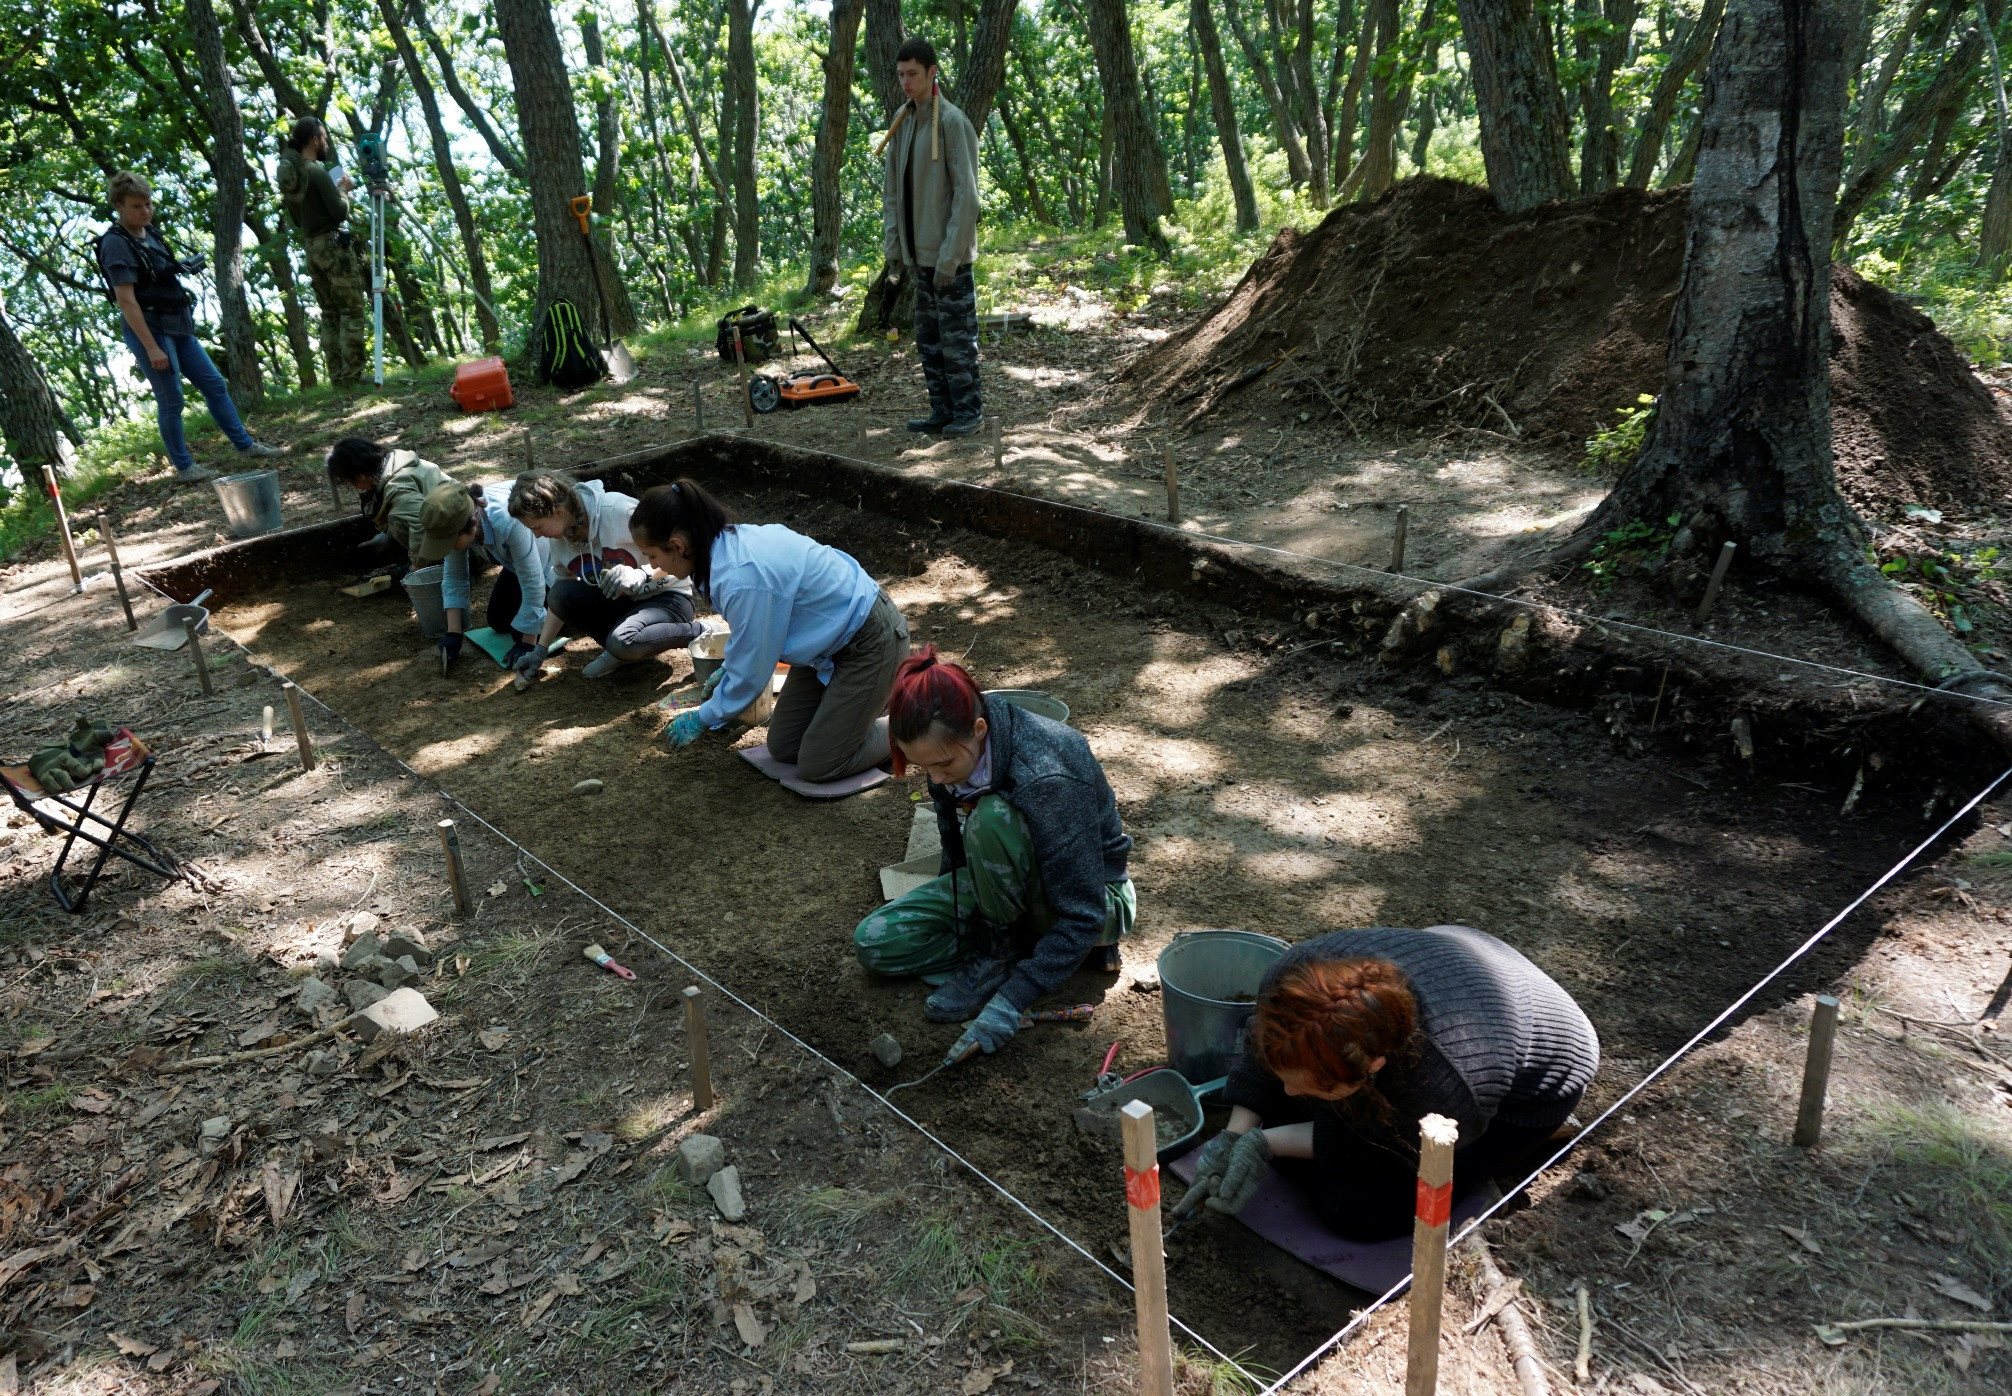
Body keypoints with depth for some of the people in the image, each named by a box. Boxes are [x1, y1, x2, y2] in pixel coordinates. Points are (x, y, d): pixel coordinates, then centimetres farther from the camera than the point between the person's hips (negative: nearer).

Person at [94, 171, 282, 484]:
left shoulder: (150, 232, 10)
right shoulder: (116, 244, -15)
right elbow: (126, 300, -19)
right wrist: (152, 348, -22)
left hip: (178, 326, 8)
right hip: (149, 328, -8)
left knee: (215, 385, 11)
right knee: (171, 400, -2)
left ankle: (245, 445, 20)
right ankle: (184, 467, 8)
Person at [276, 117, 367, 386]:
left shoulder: (291, 173, 12)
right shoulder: (317, 171, -13)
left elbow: (296, 219, 19)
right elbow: (340, 212, -16)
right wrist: (343, 189, 3)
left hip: (311, 248, 8)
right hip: (334, 245, -8)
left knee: (329, 313, 9)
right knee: (353, 310, -6)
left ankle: (337, 375, 6)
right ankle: (352, 374, -11)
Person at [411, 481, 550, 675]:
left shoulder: (509, 524, -45)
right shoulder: (456, 524, -24)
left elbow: (533, 586, -36)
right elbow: (453, 578, -12)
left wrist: (527, 644, -29)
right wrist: (453, 633, -17)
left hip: (550, 564, -6)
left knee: (521, 632, -10)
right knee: (497, 621, 9)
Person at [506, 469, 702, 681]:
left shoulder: (618, 511, -25)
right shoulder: (561, 538, -3)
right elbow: (561, 601, 8)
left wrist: (639, 575, -37)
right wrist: (540, 651, 4)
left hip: (667, 597, -6)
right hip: (622, 602, 6)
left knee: (622, 643, -35)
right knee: (560, 595, -18)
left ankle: (698, 633, -10)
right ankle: (621, 649, -1)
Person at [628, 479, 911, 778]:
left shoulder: (744, 580, -34)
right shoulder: (731, 539, -8)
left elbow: (749, 676, -20)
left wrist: (701, 719, -5)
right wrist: (728, 667, 18)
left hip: (870, 641, -9)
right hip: (834, 635, 9)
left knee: (817, 766, -3)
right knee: (783, 747, 12)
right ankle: (873, 695, 25)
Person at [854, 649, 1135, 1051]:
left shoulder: (1046, 780, -36)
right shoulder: (949, 746, -15)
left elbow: (1083, 916, -32)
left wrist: (1009, 1003, -35)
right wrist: (949, 902, 17)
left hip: (1093, 895, -7)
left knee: (993, 818, -36)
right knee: (874, 942, -8)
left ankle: (1001, 951, -13)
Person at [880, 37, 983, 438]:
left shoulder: (953, 122, -12)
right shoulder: (902, 120, 10)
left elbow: (966, 195, -17)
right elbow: (891, 186, 14)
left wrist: (949, 256, -19)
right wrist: (893, 243, 7)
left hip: (949, 255, -7)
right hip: (918, 253, 8)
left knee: (956, 337, -2)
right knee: (928, 337, 11)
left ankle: (968, 411, 8)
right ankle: (942, 411, 19)